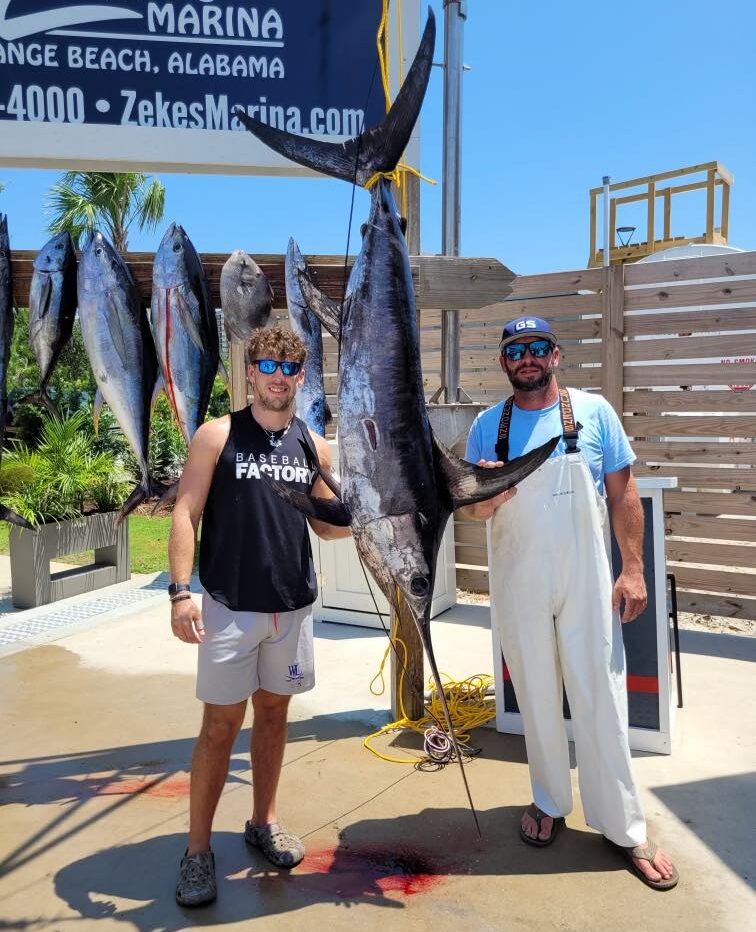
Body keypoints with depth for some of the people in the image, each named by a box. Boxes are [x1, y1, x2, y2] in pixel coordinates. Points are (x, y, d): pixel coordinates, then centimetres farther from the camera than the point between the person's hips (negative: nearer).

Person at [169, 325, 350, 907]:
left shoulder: (313, 445, 6)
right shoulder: (218, 435, -4)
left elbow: (326, 524, 12)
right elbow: (186, 514, -8)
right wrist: (181, 590, -17)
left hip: (294, 606, 4)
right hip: (230, 606, -3)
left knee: (274, 711, 15)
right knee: (221, 723, 3)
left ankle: (264, 823, 33)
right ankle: (198, 848, 19)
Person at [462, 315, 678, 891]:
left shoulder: (593, 411, -1)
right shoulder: (487, 426, 3)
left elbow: (623, 494, 1)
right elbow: (474, 510, 4)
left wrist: (634, 569, -5)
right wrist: (484, 496, -19)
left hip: (587, 582, -1)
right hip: (518, 585, 2)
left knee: (601, 699, 2)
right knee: (536, 697, 13)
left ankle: (625, 827, 18)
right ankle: (550, 802, 33)